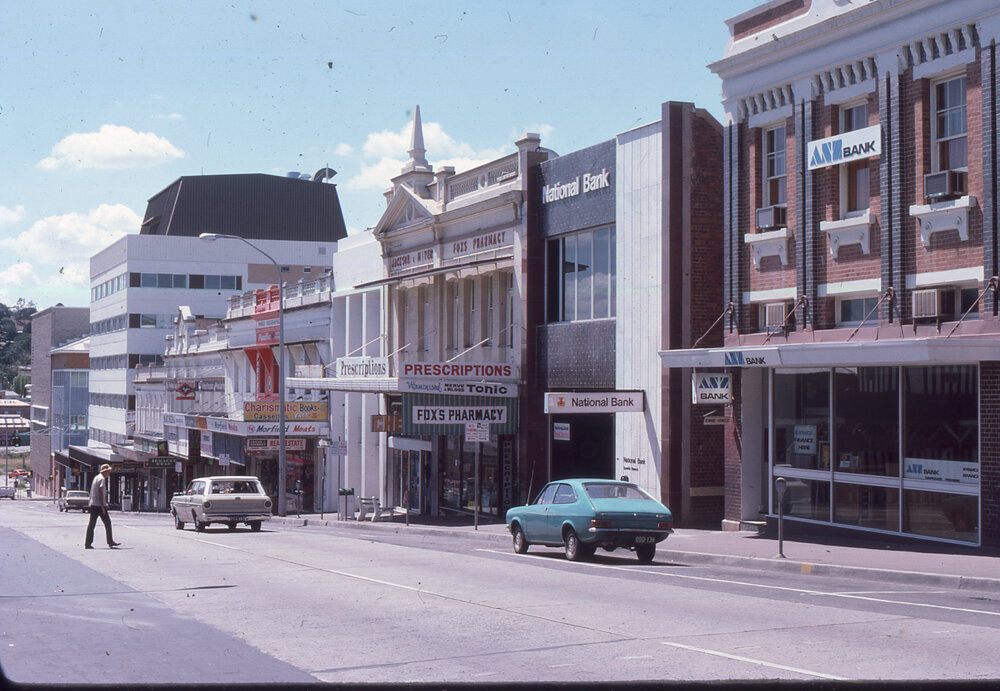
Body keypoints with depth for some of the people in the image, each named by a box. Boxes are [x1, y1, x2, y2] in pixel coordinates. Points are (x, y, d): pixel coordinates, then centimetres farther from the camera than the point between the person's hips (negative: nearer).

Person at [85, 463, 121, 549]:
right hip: (100, 505, -8)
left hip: (93, 505, 8)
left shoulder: (96, 478, 18)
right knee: (107, 523, 2)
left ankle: (87, 544, 1)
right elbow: (100, 492, -18)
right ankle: (110, 542, 6)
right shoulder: (102, 479, -9)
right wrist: (102, 506, -18)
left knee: (91, 524, 5)